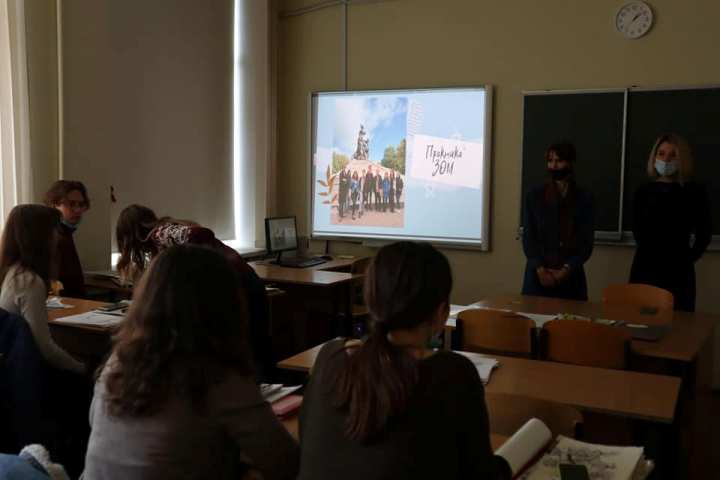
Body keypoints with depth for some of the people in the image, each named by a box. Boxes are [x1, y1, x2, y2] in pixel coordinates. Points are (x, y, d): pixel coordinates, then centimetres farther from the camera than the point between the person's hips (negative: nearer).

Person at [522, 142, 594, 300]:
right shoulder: (534, 196, 6)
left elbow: (586, 242, 0)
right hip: (538, 276, 0)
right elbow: (528, 237, 1)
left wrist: (565, 270, -12)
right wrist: (540, 269, -11)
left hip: (570, 277, 0)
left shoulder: (584, 199, 4)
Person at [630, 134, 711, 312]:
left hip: (678, 271, -2)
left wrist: (688, 258, 7)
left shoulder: (694, 192, 0)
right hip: (645, 268, 2)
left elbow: (704, 233, 8)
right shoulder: (643, 192, 5)